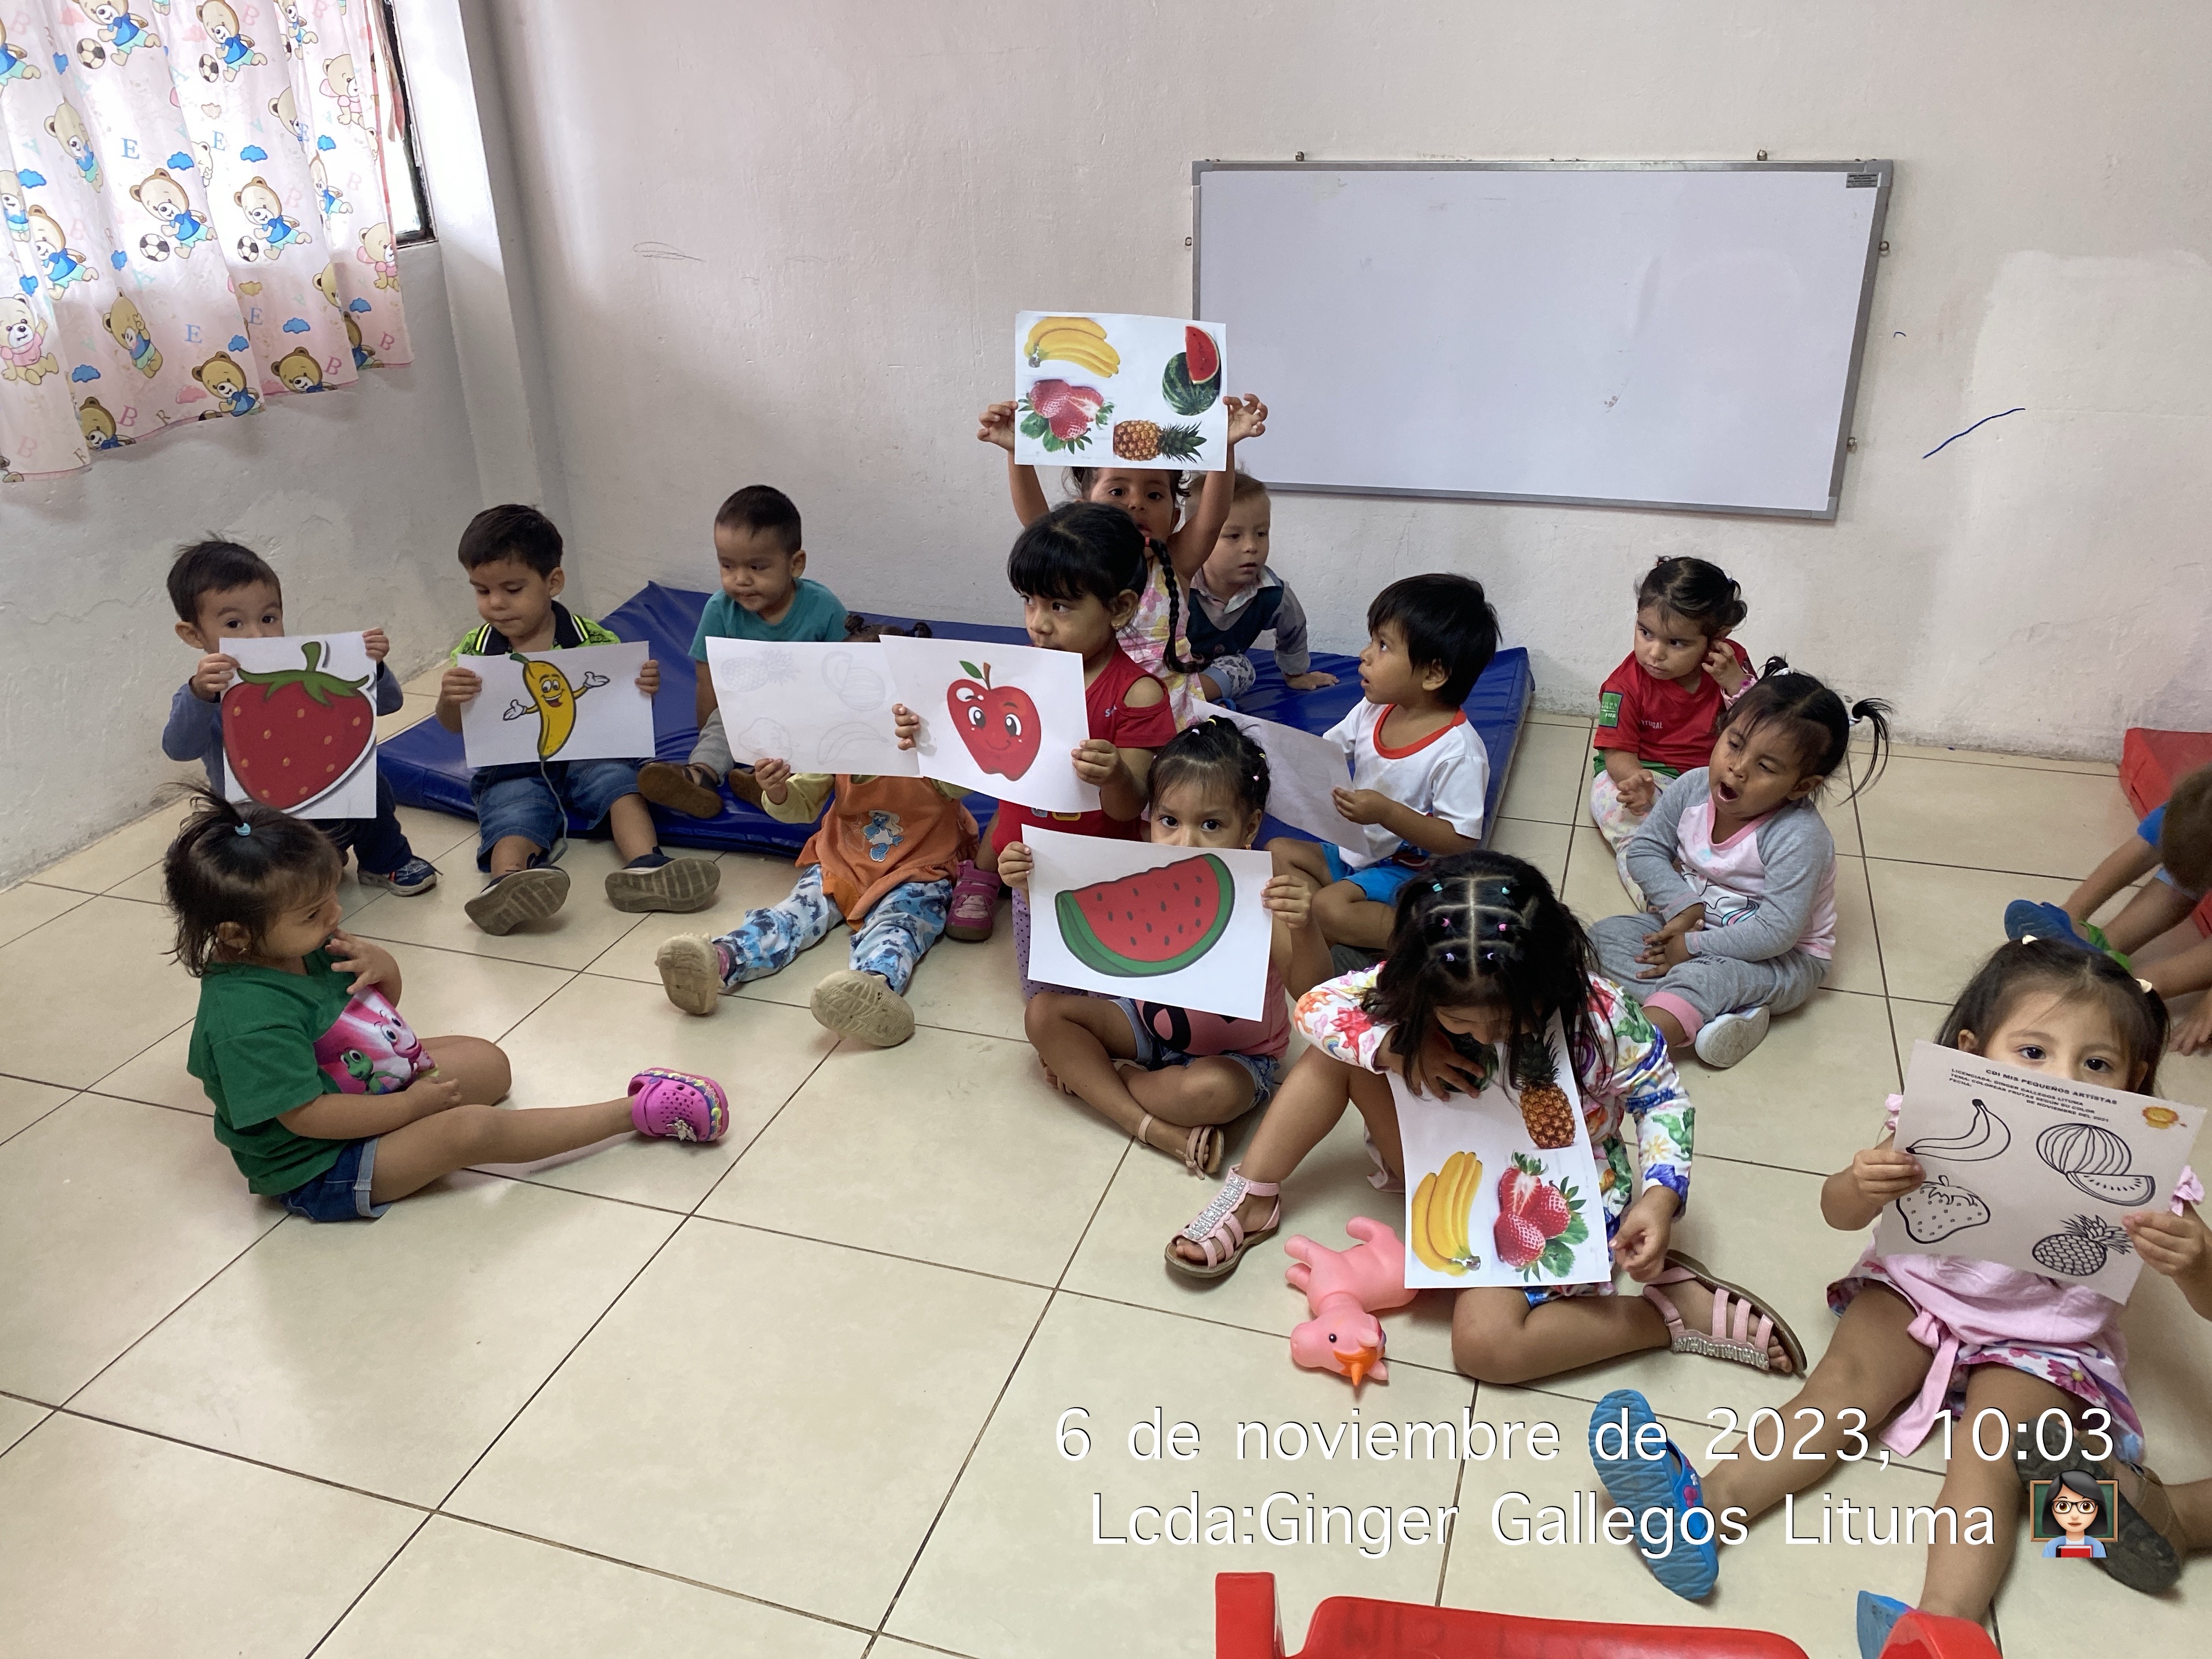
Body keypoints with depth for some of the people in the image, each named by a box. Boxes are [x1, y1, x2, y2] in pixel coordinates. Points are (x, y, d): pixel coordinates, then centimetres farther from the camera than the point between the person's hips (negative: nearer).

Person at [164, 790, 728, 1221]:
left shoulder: (302, 944, -5)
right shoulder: (250, 1017, -33)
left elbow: (385, 1001, 9)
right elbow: (307, 1115, -31)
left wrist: (379, 964, -16)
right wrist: (412, 1105, -21)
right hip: (318, 1167, -11)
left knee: (489, 1063, 15)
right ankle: (634, 1112, -17)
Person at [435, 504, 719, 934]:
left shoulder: (590, 639, -2)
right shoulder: (475, 651, 3)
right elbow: (453, 726, -3)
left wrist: (643, 687, -22)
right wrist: (449, 699, -27)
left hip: (583, 755, 1)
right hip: (511, 772, -1)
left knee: (619, 776, -26)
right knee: (514, 815, -27)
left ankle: (645, 865, -45)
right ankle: (506, 883, -57)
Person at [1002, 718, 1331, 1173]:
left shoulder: (1262, 898, -27)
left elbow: (1311, 995, -36)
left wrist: (1304, 928, -55)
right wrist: (1034, 888, -20)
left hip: (1235, 1053, -5)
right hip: (1151, 1022, 5)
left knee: (1212, 1092, -38)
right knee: (1044, 1012, -9)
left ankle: (1088, 1074, -9)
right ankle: (1155, 1128, -19)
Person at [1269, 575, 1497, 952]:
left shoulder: (1458, 751, -26)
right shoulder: (1373, 711, -4)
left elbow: (1461, 841, -24)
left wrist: (1388, 813, -33)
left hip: (1408, 872, -9)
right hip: (1353, 851, 9)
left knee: (1329, 909, -27)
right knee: (1276, 851, 2)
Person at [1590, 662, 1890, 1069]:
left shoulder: (1799, 838, -29)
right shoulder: (1693, 788, -12)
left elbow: (1777, 932, -30)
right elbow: (1645, 849, 0)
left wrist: (1694, 947, -24)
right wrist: (1682, 907, -15)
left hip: (1782, 959, -7)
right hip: (1694, 924, 7)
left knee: (1704, 975, -36)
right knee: (1605, 936, -12)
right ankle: (1719, 1011, -28)